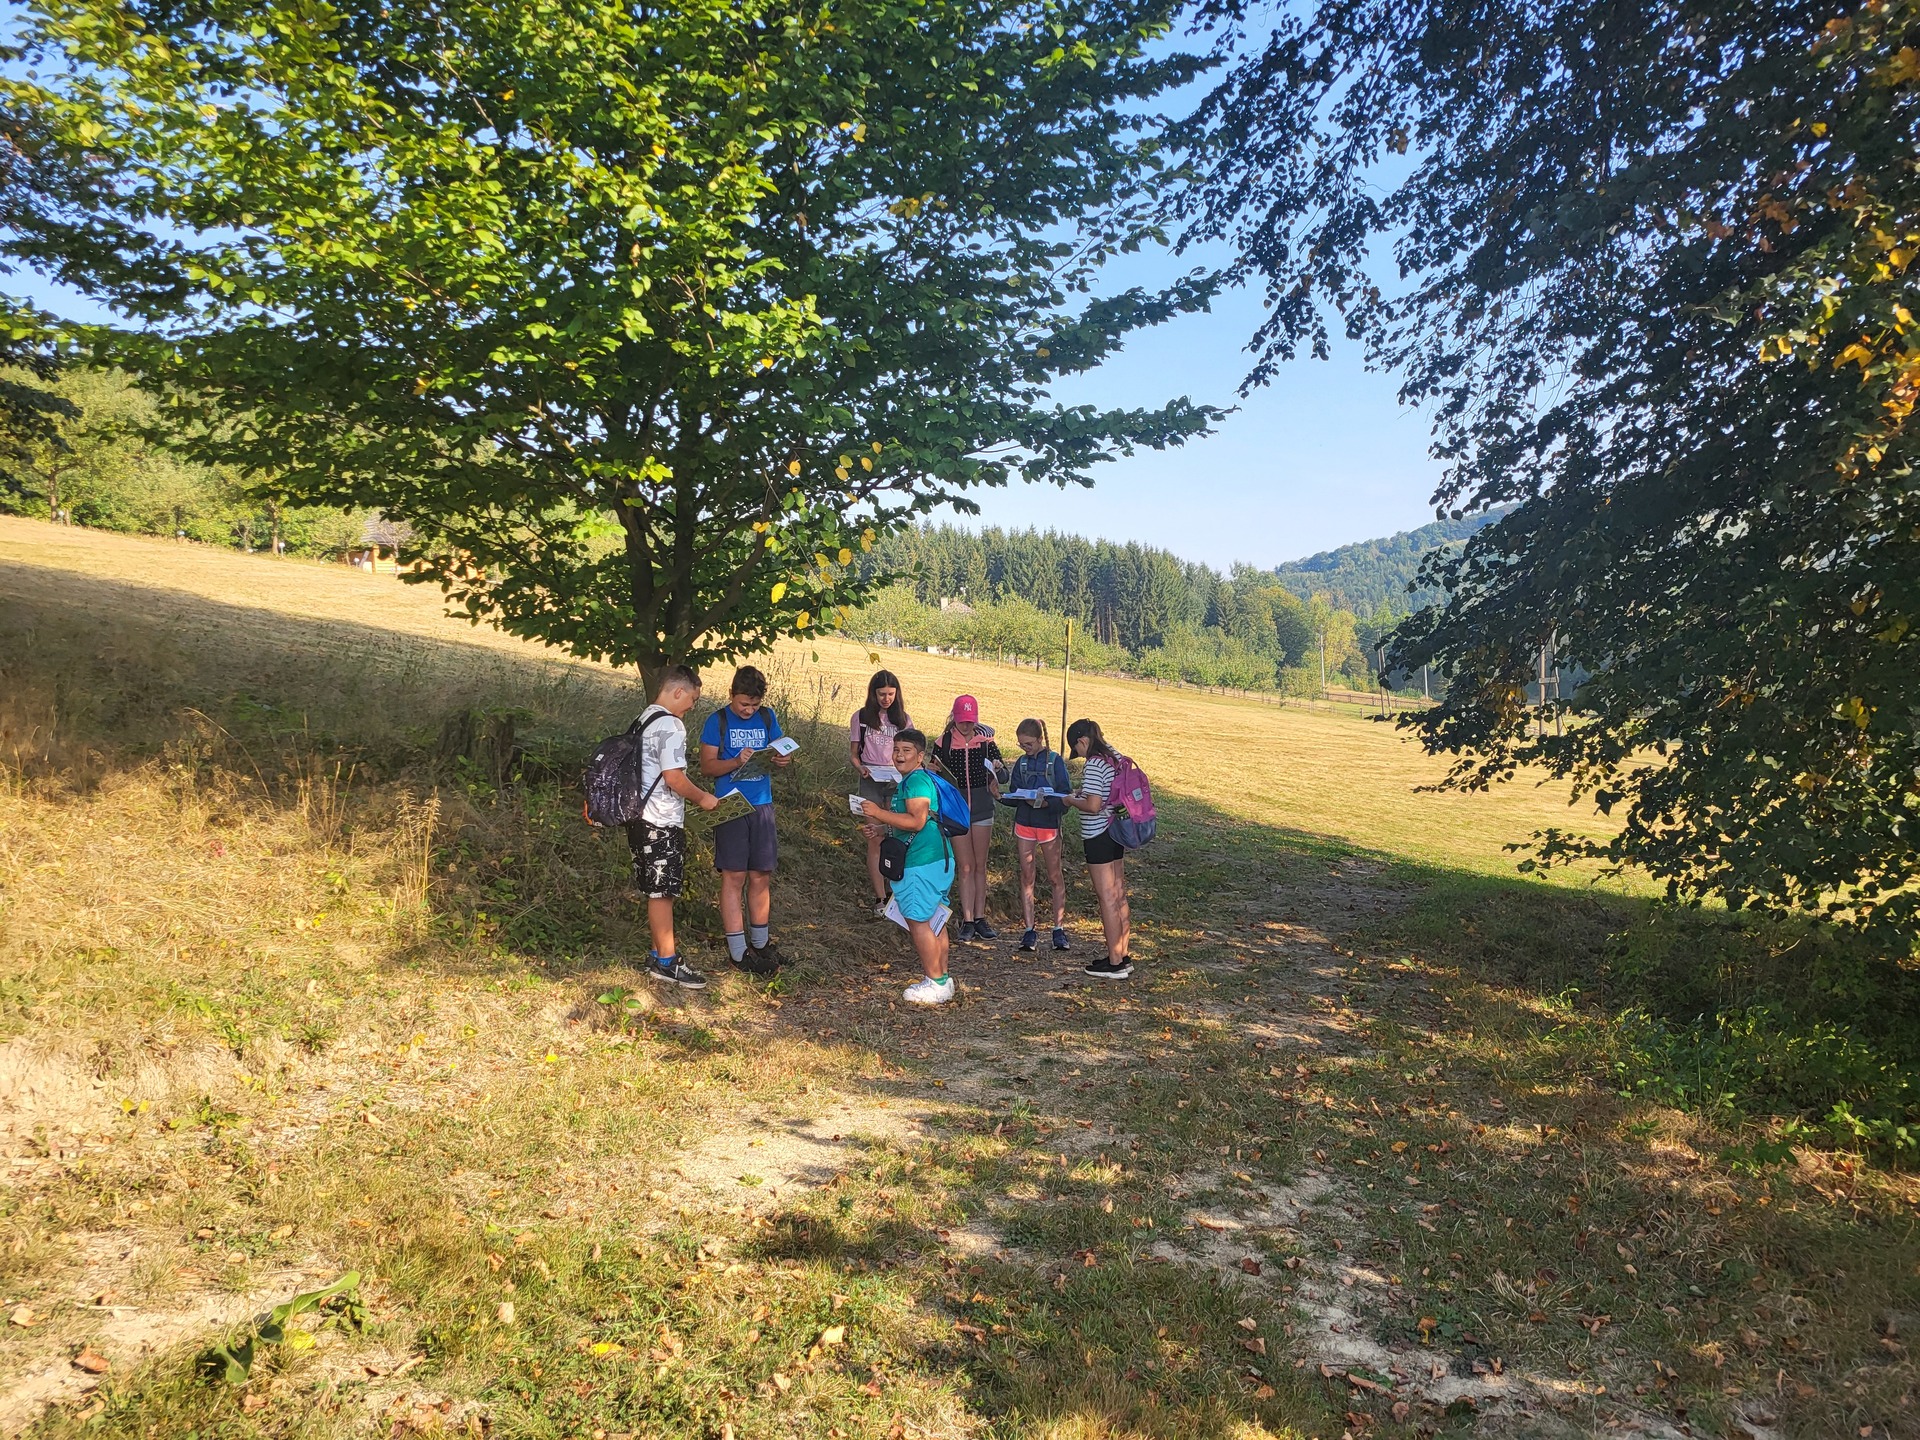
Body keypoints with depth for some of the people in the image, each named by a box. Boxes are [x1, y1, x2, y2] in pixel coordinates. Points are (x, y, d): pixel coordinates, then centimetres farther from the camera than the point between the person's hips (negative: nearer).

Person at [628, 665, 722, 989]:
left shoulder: (645, 718, 13)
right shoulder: (671, 725, -17)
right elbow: (674, 778, -20)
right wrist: (702, 798, -5)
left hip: (642, 818, 9)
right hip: (662, 824, -9)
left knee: (658, 891, 15)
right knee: (662, 892, -1)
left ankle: (661, 954, 24)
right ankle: (667, 962, 7)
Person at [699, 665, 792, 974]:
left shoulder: (767, 717, 7)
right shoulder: (717, 721, -4)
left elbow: (780, 752, 13)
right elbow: (706, 765, -5)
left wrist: (783, 760, -10)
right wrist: (737, 761, -22)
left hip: (762, 805, 4)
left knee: (761, 877, 9)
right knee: (734, 877, -2)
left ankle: (760, 943, 21)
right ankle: (738, 952, 4)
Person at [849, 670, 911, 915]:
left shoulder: (902, 719, 10)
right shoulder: (861, 718, 6)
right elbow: (855, 754, 7)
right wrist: (861, 768, -14)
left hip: (898, 783, 1)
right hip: (871, 783, -1)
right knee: (875, 840, -3)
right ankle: (880, 898, 0)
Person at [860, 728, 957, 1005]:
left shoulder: (916, 780, -14)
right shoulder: (908, 781, 20)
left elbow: (917, 821, -25)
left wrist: (879, 813, -19)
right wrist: (881, 830, 18)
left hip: (922, 863, -11)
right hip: (937, 859, 11)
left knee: (917, 921, -5)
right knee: (934, 921, 15)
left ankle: (936, 983, 0)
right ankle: (941, 978, 22)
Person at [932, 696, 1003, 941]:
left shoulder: (986, 740, 1)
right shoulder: (944, 743, -1)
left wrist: (996, 769, -16)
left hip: (982, 806, 1)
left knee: (980, 866, 7)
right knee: (966, 867, 0)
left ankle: (980, 918, 13)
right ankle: (967, 921, 4)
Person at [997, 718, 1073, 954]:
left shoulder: (1054, 762, -6)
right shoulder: (1021, 763, 8)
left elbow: (1065, 797, -9)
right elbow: (1014, 796, 9)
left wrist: (1046, 803, -25)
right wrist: (1002, 797, -11)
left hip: (1049, 824, -4)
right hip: (1024, 824, 4)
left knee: (1055, 877, 4)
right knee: (1026, 877, 4)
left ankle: (1059, 929, 13)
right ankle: (1029, 930, 9)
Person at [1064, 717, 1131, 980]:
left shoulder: (1094, 765, -19)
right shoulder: (1115, 758, 8)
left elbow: (1093, 806, -24)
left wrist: (1071, 800, -7)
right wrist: (1084, 793, 14)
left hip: (1098, 836, -9)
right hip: (1116, 832, 9)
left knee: (1107, 899, -2)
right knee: (1118, 896, 15)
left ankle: (1115, 963, 5)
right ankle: (1124, 956, 23)